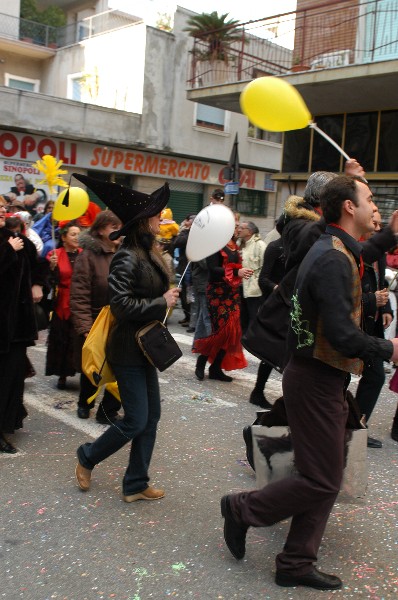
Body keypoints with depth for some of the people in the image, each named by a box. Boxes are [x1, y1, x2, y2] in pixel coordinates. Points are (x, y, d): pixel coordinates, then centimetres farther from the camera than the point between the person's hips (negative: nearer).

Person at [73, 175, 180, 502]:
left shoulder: (149, 254, 9)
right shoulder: (127, 258, -19)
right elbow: (122, 305, -26)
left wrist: (168, 298, 4)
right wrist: (162, 303, -19)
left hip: (145, 347, 9)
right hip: (128, 350, -9)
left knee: (151, 416, 11)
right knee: (136, 421, -2)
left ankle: (136, 484, 23)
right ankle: (88, 457, 23)